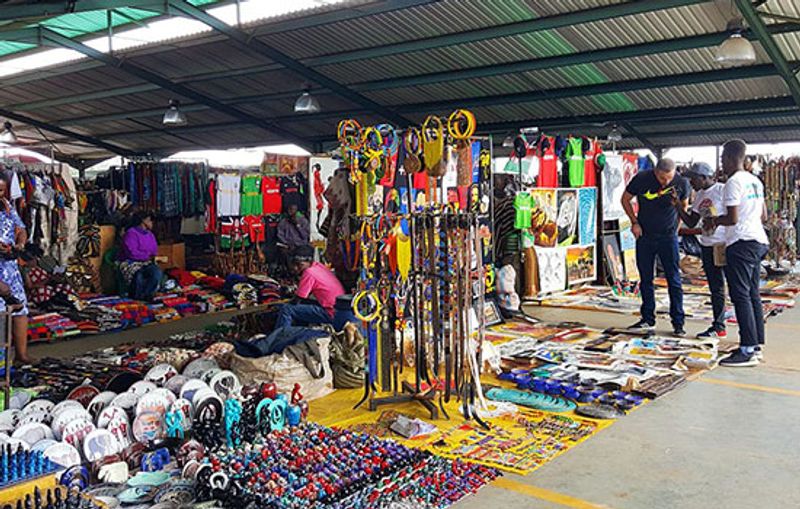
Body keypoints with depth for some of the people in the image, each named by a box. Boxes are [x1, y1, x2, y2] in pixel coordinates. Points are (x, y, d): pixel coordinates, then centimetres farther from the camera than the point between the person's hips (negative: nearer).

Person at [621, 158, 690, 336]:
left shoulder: (681, 183, -10)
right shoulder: (642, 179, -11)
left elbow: (684, 206, 10)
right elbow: (626, 199, 5)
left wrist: (676, 228, 5)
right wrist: (634, 222, -2)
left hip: (668, 237, -1)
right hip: (644, 235, 1)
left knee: (674, 280, -3)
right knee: (646, 279, 8)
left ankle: (678, 323, 4)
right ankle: (648, 320, 19)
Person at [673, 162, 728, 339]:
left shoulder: (722, 190, -10)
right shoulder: (699, 195, 14)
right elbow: (691, 223, 14)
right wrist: (677, 205, 5)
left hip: (724, 244, -8)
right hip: (707, 246, 8)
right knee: (715, 288, 11)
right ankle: (718, 326, 16)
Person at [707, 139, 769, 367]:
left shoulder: (734, 182, -13)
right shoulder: (755, 181, 15)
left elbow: (732, 219, -18)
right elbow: (763, 216, 19)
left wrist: (715, 220, 0)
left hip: (740, 243, -10)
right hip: (758, 241, 10)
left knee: (741, 296, -9)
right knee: (753, 295, 13)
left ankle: (748, 350, -9)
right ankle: (757, 345, 18)